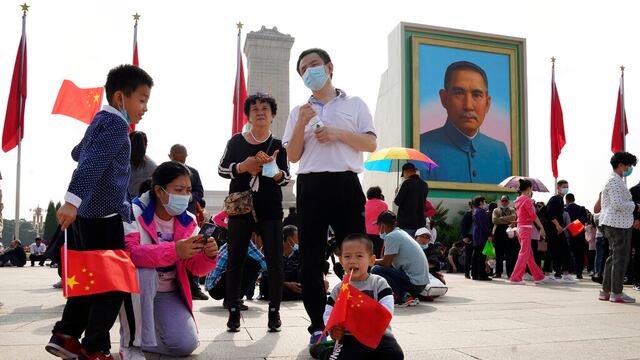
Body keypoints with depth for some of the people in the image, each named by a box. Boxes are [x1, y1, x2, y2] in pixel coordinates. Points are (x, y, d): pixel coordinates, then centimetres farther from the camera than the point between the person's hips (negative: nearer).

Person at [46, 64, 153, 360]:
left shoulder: (99, 121, 17)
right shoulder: (116, 124, -13)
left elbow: (78, 153, 34)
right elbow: (93, 163, -28)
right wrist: (73, 199, -38)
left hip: (87, 214, 10)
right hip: (104, 215, -10)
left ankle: (66, 335, 22)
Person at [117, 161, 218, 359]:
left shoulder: (188, 221, -2)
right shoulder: (135, 213, -17)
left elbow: (196, 267, -3)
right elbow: (128, 252, -35)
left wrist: (209, 256, -27)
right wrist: (174, 250, -46)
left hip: (168, 293, 4)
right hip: (136, 287, -4)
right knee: (143, 271, -38)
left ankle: (146, 331, 18)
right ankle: (130, 343, -18)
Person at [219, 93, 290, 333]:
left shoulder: (278, 145, 5)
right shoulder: (237, 141, 5)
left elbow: (286, 179, 2)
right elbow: (222, 169, 5)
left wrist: (274, 170, -21)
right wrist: (242, 167, -13)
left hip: (270, 211, 0)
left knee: (274, 262, 1)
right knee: (235, 261, 3)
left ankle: (274, 311, 12)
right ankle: (234, 311, 13)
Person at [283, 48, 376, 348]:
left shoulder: (354, 104, 13)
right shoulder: (299, 111, 17)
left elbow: (371, 144, 4)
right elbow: (293, 156, 9)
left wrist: (338, 133, -8)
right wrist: (301, 125, -5)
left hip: (345, 183, -1)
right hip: (311, 186, 2)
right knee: (311, 259, 1)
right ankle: (318, 327, 10)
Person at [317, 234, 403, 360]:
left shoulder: (379, 283, 4)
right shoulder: (338, 289, 11)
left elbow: (387, 310, -7)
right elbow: (328, 314, 9)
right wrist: (333, 329, -13)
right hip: (349, 338, 1)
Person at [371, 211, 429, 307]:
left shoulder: (391, 236, -12)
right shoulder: (401, 233, 15)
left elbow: (386, 263, -11)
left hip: (414, 283, -9)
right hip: (422, 282, 9)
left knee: (376, 270, -13)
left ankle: (402, 297, -9)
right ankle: (410, 296, 12)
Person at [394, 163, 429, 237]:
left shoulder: (407, 183, -12)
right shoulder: (425, 184, 9)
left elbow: (397, 202, -11)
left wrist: (397, 193, 9)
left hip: (406, 223, -6)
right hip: (420, 222, 6)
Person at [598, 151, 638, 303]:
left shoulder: (617, 180, 20)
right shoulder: (615, 181, -12)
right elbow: (618, 204, -21)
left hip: (614, 223, 11)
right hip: (619, 224, -11)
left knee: (613, 257, 13)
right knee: (620, 258, -7)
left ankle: (605, 291, 17)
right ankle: (616, 293, -3)